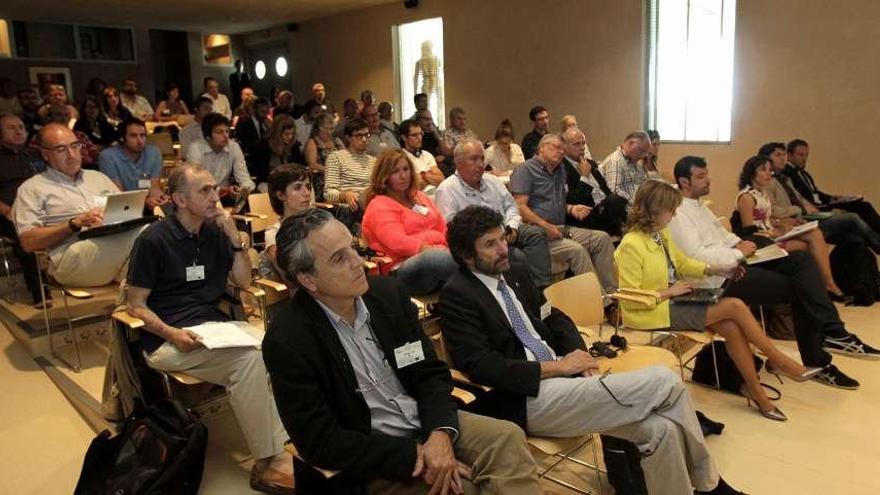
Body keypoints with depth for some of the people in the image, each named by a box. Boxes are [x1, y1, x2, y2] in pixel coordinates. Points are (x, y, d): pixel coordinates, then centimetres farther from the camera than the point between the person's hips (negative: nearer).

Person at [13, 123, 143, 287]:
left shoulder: (98, 176, 31)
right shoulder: (31, 188, 15)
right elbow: (28, 242, 3)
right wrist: (75, 223, -8)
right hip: (71, 257, -5)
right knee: (140, 235, -36)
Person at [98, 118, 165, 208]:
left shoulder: (154, 153, 6)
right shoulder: (107, 156, -6)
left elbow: (154, 186, 0)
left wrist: (156, 198, -25)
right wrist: (145, 202, -31)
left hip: (148, 210, 3)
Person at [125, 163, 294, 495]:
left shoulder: (214, 232, 10)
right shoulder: (153, 240, -8)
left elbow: (243, 281, 12)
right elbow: (135, 305, -6)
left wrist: (235, 238, -2)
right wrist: (173, 334, -22)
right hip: (168, 339, -6)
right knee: (248, 358, -30)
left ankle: (283, 445, -15)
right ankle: (266, 464, -20)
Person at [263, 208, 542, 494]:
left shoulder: (389, 292, -3)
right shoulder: (287, 342, -17)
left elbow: (431, 372, 2)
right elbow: (321, 443, -15)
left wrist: (441, 434, -17)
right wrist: (412, 456, -20)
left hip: (428, 423, 5)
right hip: (371, 459, -5)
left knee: (507, 438, -18)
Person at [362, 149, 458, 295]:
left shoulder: (419, 197, 27)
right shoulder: (379, 206, 1)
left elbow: (443, 228, 24)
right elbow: (399, 243, -12)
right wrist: (435, 250, -19)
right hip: (403, 268, -7)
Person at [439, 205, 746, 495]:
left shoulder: (513, 274, 14)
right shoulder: (456, 296, -9)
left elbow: (553, 318, 21)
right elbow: (480, 365, -18)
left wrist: (579, 354, -1)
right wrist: (557, 367, -15)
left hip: (559, 377, 8)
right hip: (527, 401, -7)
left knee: (660, 429, -13)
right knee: (665, 382, -15)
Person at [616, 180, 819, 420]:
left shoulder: (661, 233, 6)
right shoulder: (631, 245, -20)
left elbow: (683, 263, 23)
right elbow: (630, 300, -20)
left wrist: (715, 270, 10)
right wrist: (668, 292, -18)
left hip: (672, 301, 8)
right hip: (652, 313, -8)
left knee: (731, 327, -13)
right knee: (734, 306, -13)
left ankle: (756, 391, 1)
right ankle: (780, 361, 5)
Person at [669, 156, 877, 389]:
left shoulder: (699, 204, 18)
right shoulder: (679, 215, -14)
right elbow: (697, 256, -25)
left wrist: (739, 243, 5)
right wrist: (738, 253, -14)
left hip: (734, 262, 9)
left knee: (801, 259, -7)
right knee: (799, 289, -10)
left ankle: (832, 333, -11)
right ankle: (817, 363, 4)